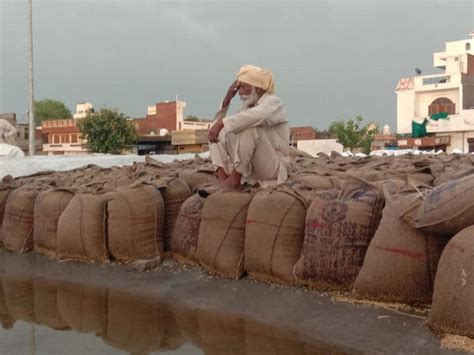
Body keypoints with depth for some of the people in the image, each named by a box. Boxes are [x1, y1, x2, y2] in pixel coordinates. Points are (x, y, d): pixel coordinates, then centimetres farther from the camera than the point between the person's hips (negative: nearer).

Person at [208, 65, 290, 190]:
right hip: (250, 168, 8)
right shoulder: (248, 107, 13)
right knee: (220, 131, -1)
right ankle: (222, 180, -20)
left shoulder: (272, 103, -10)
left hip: (273, 168, -8)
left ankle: (234, 180, -26)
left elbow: (256, 116, -36)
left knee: (250, 127, -31)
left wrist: (222, 123, -38)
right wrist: (226, 100, -1)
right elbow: (217, 123, 7)